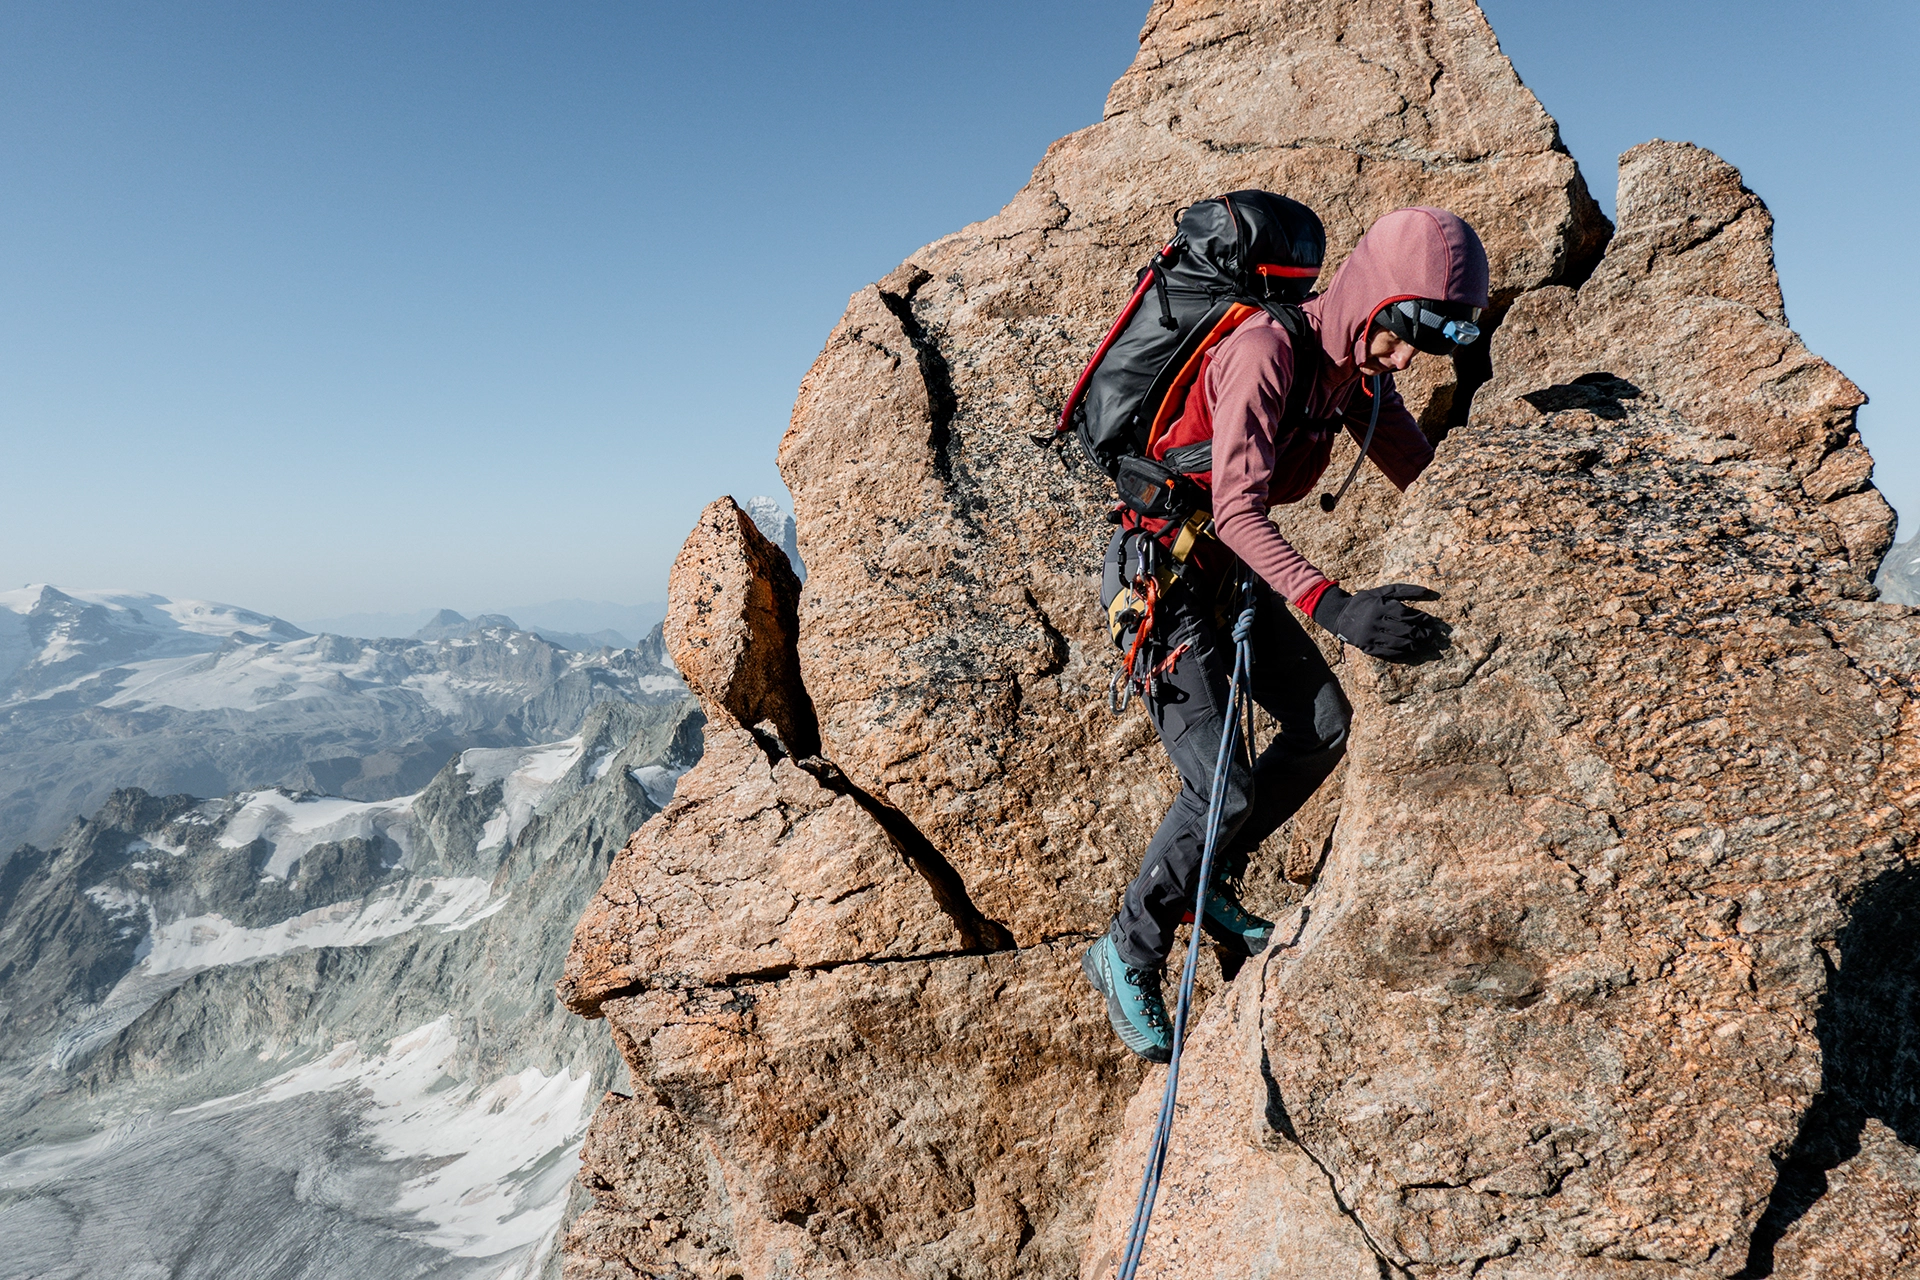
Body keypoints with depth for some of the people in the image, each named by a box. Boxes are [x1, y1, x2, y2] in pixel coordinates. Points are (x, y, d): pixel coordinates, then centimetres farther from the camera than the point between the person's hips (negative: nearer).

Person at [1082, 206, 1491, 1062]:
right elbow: (1237, 510, -36)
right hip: (1161, 572, -9)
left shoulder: (1358, 365, 1)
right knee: (1223, 788, -13)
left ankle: (1207, 885, 25)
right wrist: (1334, 607, -48)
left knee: (1327, 726, 8)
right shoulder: (1266, 351, -26)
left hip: (1235, 570, 9)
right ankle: (1128, 956, 9)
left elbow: (1420, 471, 8)